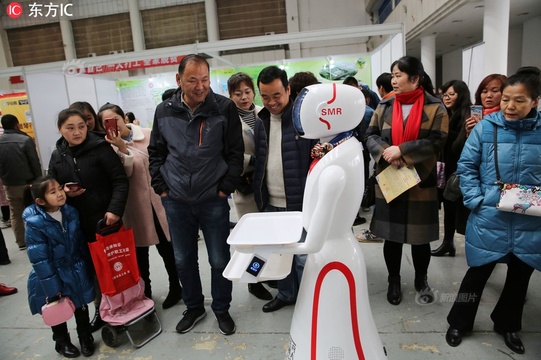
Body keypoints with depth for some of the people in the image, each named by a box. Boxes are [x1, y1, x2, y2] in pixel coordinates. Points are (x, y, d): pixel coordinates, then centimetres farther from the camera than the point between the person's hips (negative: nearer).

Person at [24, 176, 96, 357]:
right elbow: (39, 260, -19)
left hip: (76, 272, 3)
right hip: (53, 275, -3)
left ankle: (85, 338, 41)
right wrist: (54, 289, -16)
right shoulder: (35, 224, -22)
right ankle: (62, 342, 43)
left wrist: (87, 269, 9)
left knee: (81, 307, 18)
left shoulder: (70, 212, -8)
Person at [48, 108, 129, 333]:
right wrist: (64, 192, -7)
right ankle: (101, 308, 29)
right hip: (78, 223, 4)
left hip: (105, 218, -4)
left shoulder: (100, 148, -9)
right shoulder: (57, 157, 7)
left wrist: (115, 209, -24)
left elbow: (120, 181, -13)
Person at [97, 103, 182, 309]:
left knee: (166, 247, 10)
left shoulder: (149, 135, -2)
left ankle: (175, 287, 30)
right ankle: (145, 292, 34)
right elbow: (125, 173, -15)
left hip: (159, 200, 0)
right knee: (139, 252, 14)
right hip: (134, 207, 1)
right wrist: (121, 147, -26)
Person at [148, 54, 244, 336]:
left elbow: (235, 152, -5)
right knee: (183, 260, 15)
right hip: (176, 202, 3)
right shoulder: (164, 111, 2)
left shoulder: (224, 108, -7)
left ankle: (221, 309, 33)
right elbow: (156, 153, 10)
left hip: (213, 200, -2)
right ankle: (194, 307, 38)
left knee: (219, 259, 9)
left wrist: (226, 188, -9)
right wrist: (161, 187, 3)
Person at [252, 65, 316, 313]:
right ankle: (286, 294, 38)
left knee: (303, 256, 6)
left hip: (300, 202, -5)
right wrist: (258, 194, 10)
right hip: (270, 203, 6)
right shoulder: (261, 122, 9)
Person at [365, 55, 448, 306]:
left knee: (420, 237, 10)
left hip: (421, 182, -2)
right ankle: (394, 281, 31)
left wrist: (401, 150, -20)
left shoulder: (435, 108, -2)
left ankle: (421, 281, 35)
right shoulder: (384, 106, 6)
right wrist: (385, 152, -17)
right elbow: (370, 135, 3)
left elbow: (436, 142, -12)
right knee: (391, 235, 10)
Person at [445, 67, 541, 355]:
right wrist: (476, 200, -11)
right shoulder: (485, 128, -6)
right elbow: (466, 166, -2)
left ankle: (508, 325, 41)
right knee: (478, 273, 9)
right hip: (489, 219, -2)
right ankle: (459, 322, 29)